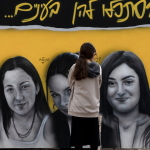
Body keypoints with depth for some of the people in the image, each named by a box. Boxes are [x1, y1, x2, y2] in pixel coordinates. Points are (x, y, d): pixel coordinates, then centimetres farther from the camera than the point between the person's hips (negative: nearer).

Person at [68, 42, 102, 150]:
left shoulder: (75, 68, -7)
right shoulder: (98, 68, -5)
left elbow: (71, 84, 6)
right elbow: (99, 85, 7)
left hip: (78, 108, -1)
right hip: (93, 108, 1)